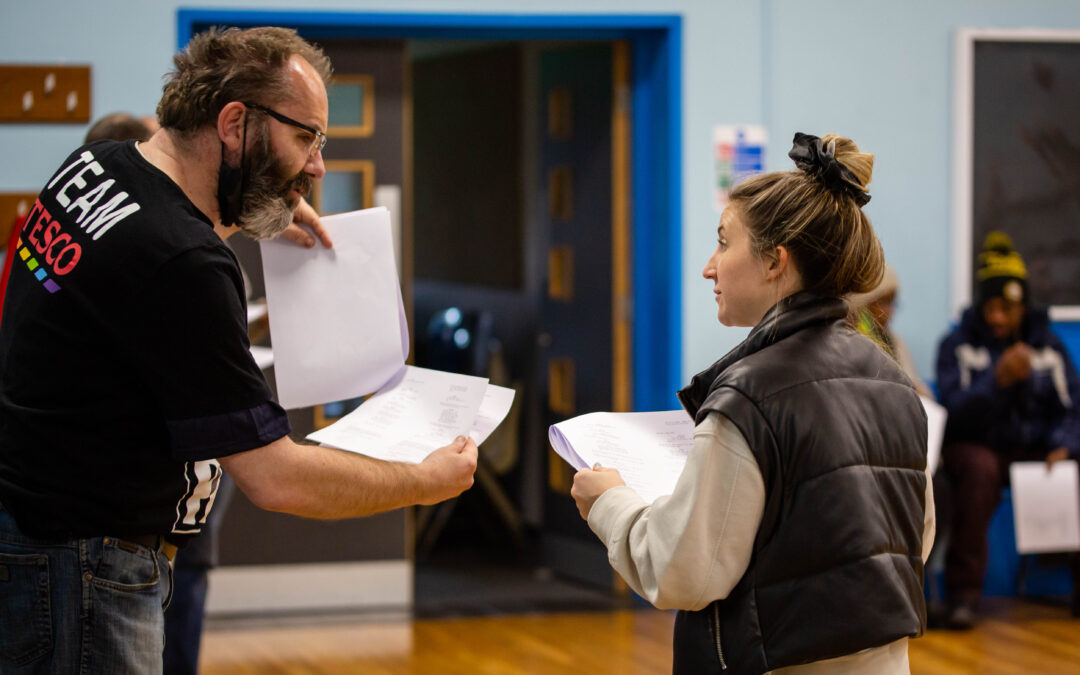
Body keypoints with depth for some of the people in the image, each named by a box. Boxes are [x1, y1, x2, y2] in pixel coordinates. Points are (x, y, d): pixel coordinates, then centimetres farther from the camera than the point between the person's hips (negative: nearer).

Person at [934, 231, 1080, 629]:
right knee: (979, 469, -37)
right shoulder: (958, 345, 0)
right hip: (974, 447, -3)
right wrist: (999, 379, -29)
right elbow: (956, 412, -15)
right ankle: (963, 593, -33)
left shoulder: (1047, 345, 11)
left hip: (1032, 449, 3)